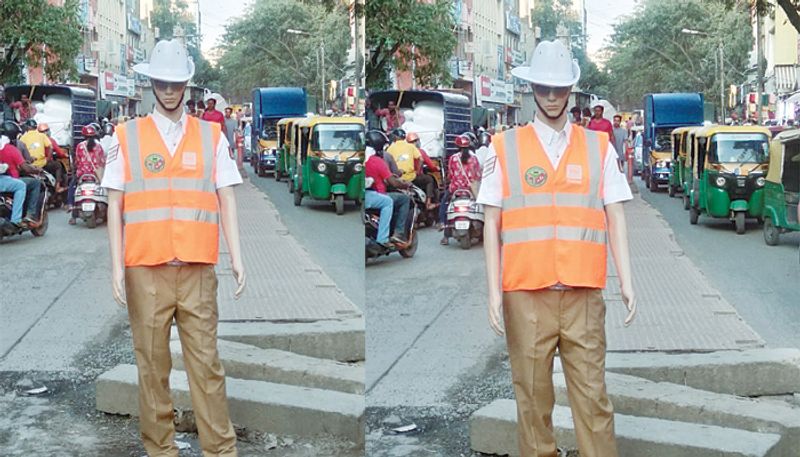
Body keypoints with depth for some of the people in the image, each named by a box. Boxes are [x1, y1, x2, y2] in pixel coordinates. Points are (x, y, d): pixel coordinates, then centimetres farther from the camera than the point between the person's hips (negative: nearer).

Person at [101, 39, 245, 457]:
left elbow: (226, 200, 8)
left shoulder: (211, 136, 9)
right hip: (145, 269, 0)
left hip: (197, 270, 0)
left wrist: (236, 257, 0)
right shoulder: (126, 137, 7)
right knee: (152, 362, 4)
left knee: (206, 361, 0)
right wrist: (116, 266, -1)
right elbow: (114, 206, 6)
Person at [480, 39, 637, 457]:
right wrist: (494, 291, 0)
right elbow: (491, 223, 6)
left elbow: (615, 218, 10)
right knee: (532, 395, 3)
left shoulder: (598, 146, 11)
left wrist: (626, 282, 2)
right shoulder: (504, 148, 7)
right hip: (526, 293, 0)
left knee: (592, 394, 0)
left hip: (584, 294, 1)